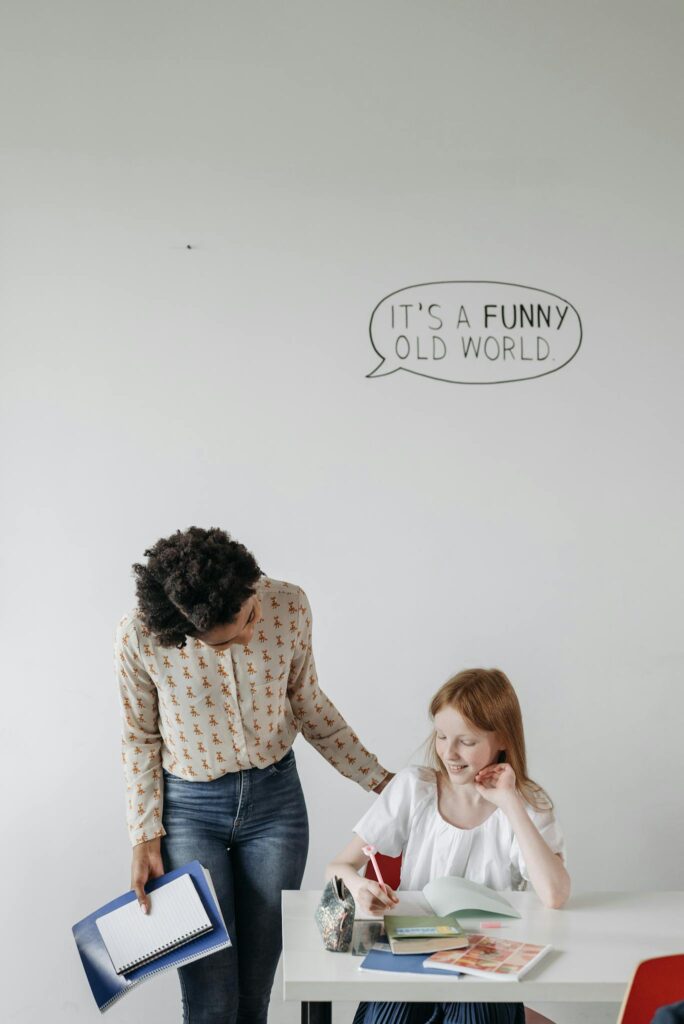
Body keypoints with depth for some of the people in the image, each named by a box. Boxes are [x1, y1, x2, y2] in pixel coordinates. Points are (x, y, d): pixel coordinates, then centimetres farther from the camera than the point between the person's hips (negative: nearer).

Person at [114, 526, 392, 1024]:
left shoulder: (288, 606, -14)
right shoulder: (139, 636, -19)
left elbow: (308, 704, 2)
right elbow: (141, 738, -3)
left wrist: (378, 779, 2)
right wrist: (146, 837, -6)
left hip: (275, 800, 2)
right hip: (188, 809, -1)